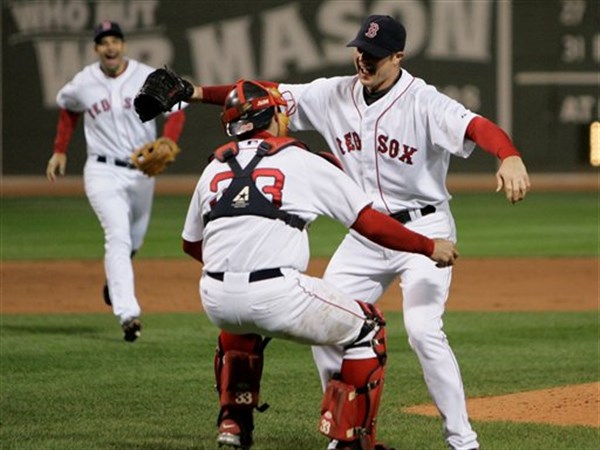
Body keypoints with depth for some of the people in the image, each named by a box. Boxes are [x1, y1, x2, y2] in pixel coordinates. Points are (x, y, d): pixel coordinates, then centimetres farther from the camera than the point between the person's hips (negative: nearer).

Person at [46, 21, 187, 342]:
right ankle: (128, 313, -30)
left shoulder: (148, 78, -7)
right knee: (118, 237, -19)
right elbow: (67, 108, 18)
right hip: (103, 172, -2)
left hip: (142, 171, 2)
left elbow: (176, 111, -5)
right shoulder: (82, 84, -3)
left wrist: (166, 144, -23)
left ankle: (114, 282, 50)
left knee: (134, 239, 18)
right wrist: (60, 150, 14)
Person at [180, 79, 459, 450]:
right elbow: (371, 224, 4)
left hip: (215, 298, 5)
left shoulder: (214, 167, 18)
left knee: (239, 320, 41)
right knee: (367, 329, 15)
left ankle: (234, 420, 31)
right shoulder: (304, 162, 7)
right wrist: (430, 247, 16)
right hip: (277, 294, -5)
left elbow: (191, 244, 30)